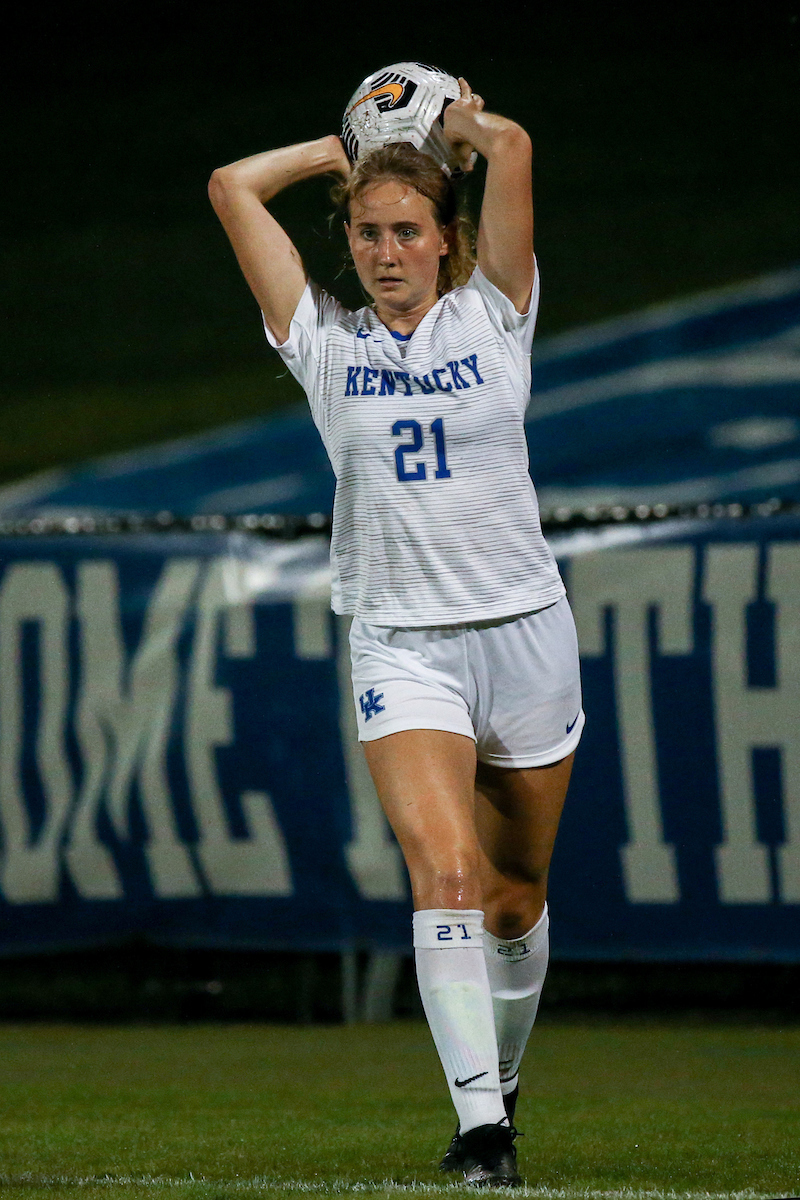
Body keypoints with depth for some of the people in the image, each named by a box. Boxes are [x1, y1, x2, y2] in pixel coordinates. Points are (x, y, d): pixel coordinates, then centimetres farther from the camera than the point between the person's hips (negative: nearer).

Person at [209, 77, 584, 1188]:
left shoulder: (493, 315, 3)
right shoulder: (324, 340, 6)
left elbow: (512, 146, -7)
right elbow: (233, 187, 4)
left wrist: (460, 129, 13)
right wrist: (348, 151, 14)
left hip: (524, 627, 1)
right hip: (399, 645, -1)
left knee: (516, 895, 10)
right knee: (444, 868, -19)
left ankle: (500, 1086, 33)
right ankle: (479, 1122, -25)